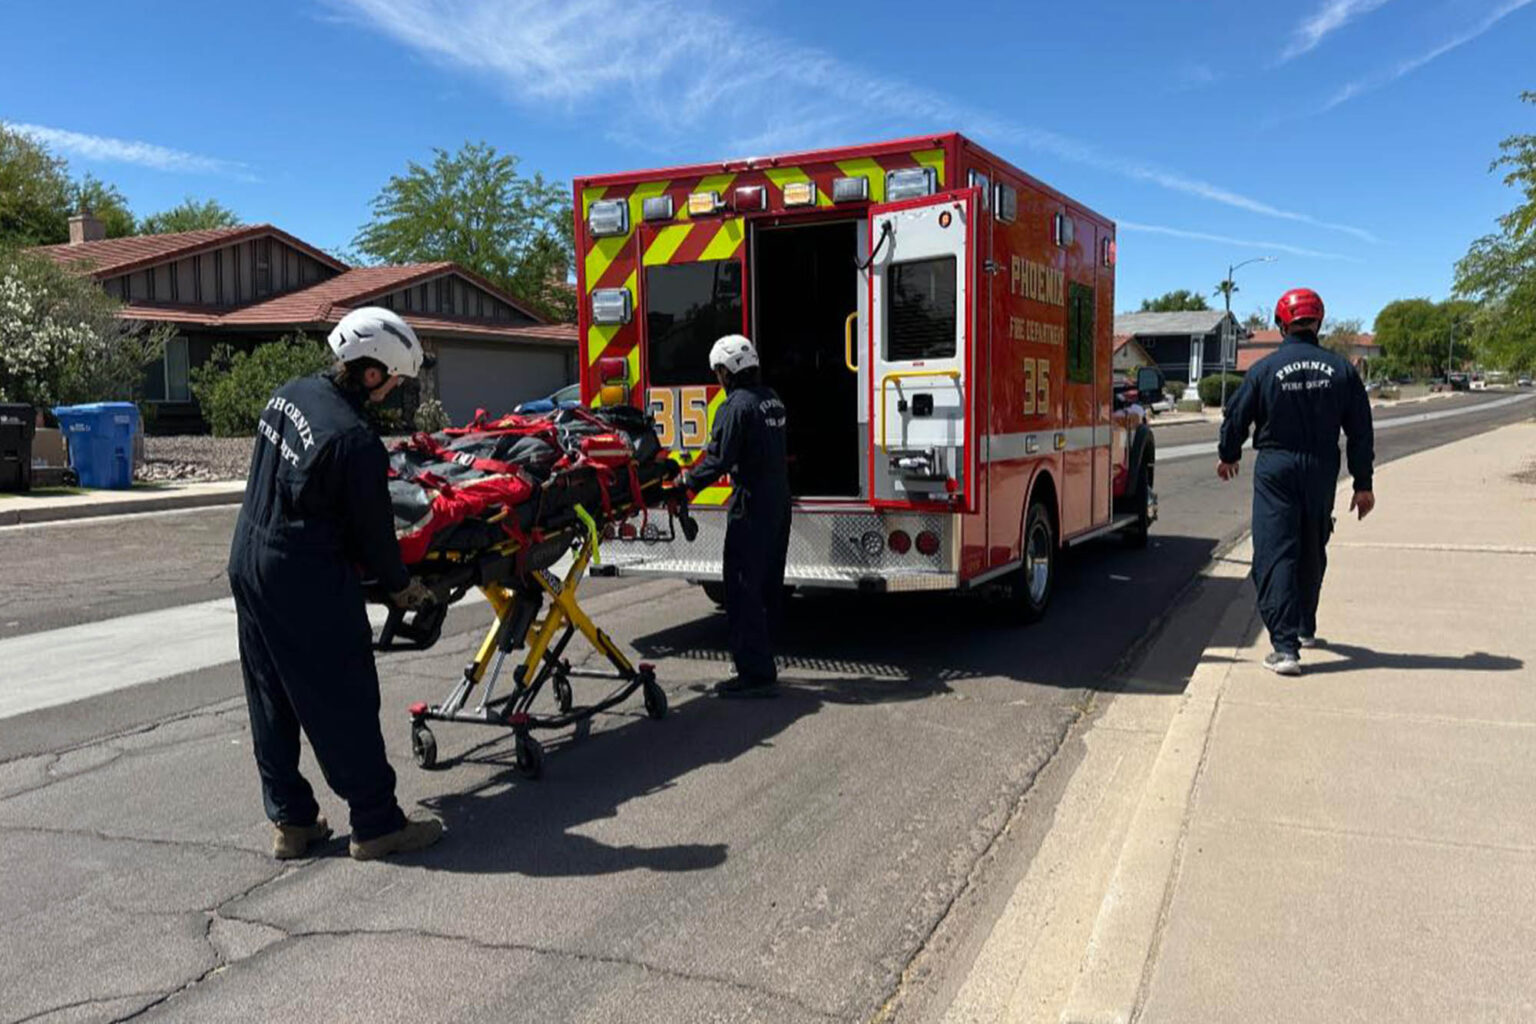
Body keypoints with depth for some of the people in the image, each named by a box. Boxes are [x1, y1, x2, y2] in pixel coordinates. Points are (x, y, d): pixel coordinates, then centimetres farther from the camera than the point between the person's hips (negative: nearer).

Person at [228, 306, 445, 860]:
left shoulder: (289, 394, 4)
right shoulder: (355, 440, -23)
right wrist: (402, 585, 4)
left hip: (247, 562, 9)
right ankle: (376, 823, 12)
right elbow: (372, 529, -13)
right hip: (307, 583, -9)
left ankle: (290, 820, 25)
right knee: (344, 703, 1)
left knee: (271, 701, 14)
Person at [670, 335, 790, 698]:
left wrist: (685, 483, -4)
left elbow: (719, 460, -19)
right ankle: (762, 664, 26)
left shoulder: (737, 406, -15)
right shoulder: (772, 400, 14)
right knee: (768, 588, 16)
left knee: (743, 590, -5)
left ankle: (755, 674, -4)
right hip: (779, 504, 9)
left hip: (751, 508, -9)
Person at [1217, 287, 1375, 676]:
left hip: (1275, 470, -4)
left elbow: (1236, 417, 2)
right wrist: (1363, 484, 9)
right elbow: (1361, 432, 3)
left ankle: (1285, 646, -13)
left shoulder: (1265, 368, -7)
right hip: (1322, 470, 4)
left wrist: (1228, 456, 21)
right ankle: (1305, 628, 38)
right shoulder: (1341, 369, 1)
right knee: (1312, 552, 20)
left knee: (1275, 555, -4)